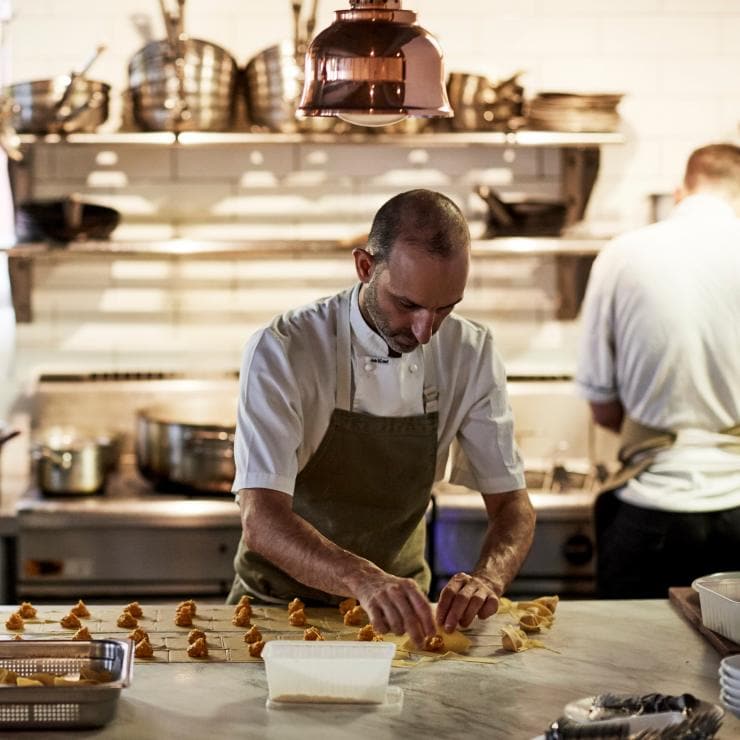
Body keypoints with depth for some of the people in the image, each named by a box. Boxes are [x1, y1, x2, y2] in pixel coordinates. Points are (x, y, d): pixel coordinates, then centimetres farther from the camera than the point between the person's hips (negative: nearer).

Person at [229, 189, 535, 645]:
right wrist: (364, 580, -45)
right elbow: (261, 522, -27)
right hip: (280, 603, -2)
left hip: (401, 607, 2)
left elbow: (513, 506, -3)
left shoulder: (472, 355, -6)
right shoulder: (282, 351, -19)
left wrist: (488, 578, -25)